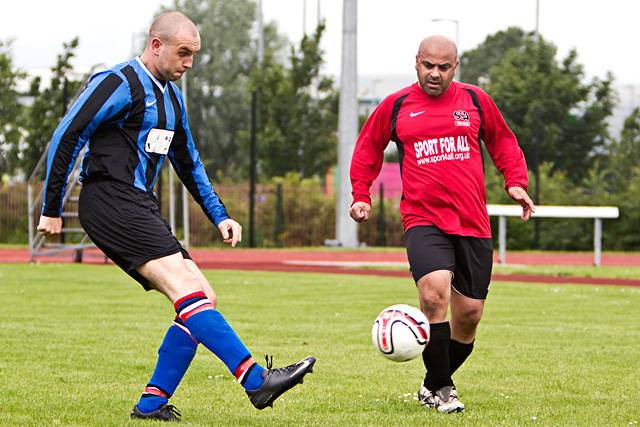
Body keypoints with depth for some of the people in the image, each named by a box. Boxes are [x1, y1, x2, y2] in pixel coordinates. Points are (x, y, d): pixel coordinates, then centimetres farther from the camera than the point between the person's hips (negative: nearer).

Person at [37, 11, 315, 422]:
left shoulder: (172, 96, 20)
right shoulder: (119, 83, -7)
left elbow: (189, 163, 30)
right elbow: (66, 138, -10)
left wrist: (220, 216, 23)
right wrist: (52, 210, -9)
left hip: (140, 210, 10)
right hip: (110, 201, -10)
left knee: (203, 301, 0)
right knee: (189, 289, -22)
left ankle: (151, 402, 0)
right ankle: (257, 379, -31)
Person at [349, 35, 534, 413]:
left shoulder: (475, 100, 8)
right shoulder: (395, 106, 5)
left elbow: (503, 142, 20)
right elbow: (368, 149, 19)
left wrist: (516, 183, 7)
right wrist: (361, 195, 10)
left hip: (473, 223, 3)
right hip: (423, 221, -3)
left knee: (469, 313, 5)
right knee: (435, 293, -26)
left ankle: (435, 385, 29)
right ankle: (440, 390, -12)